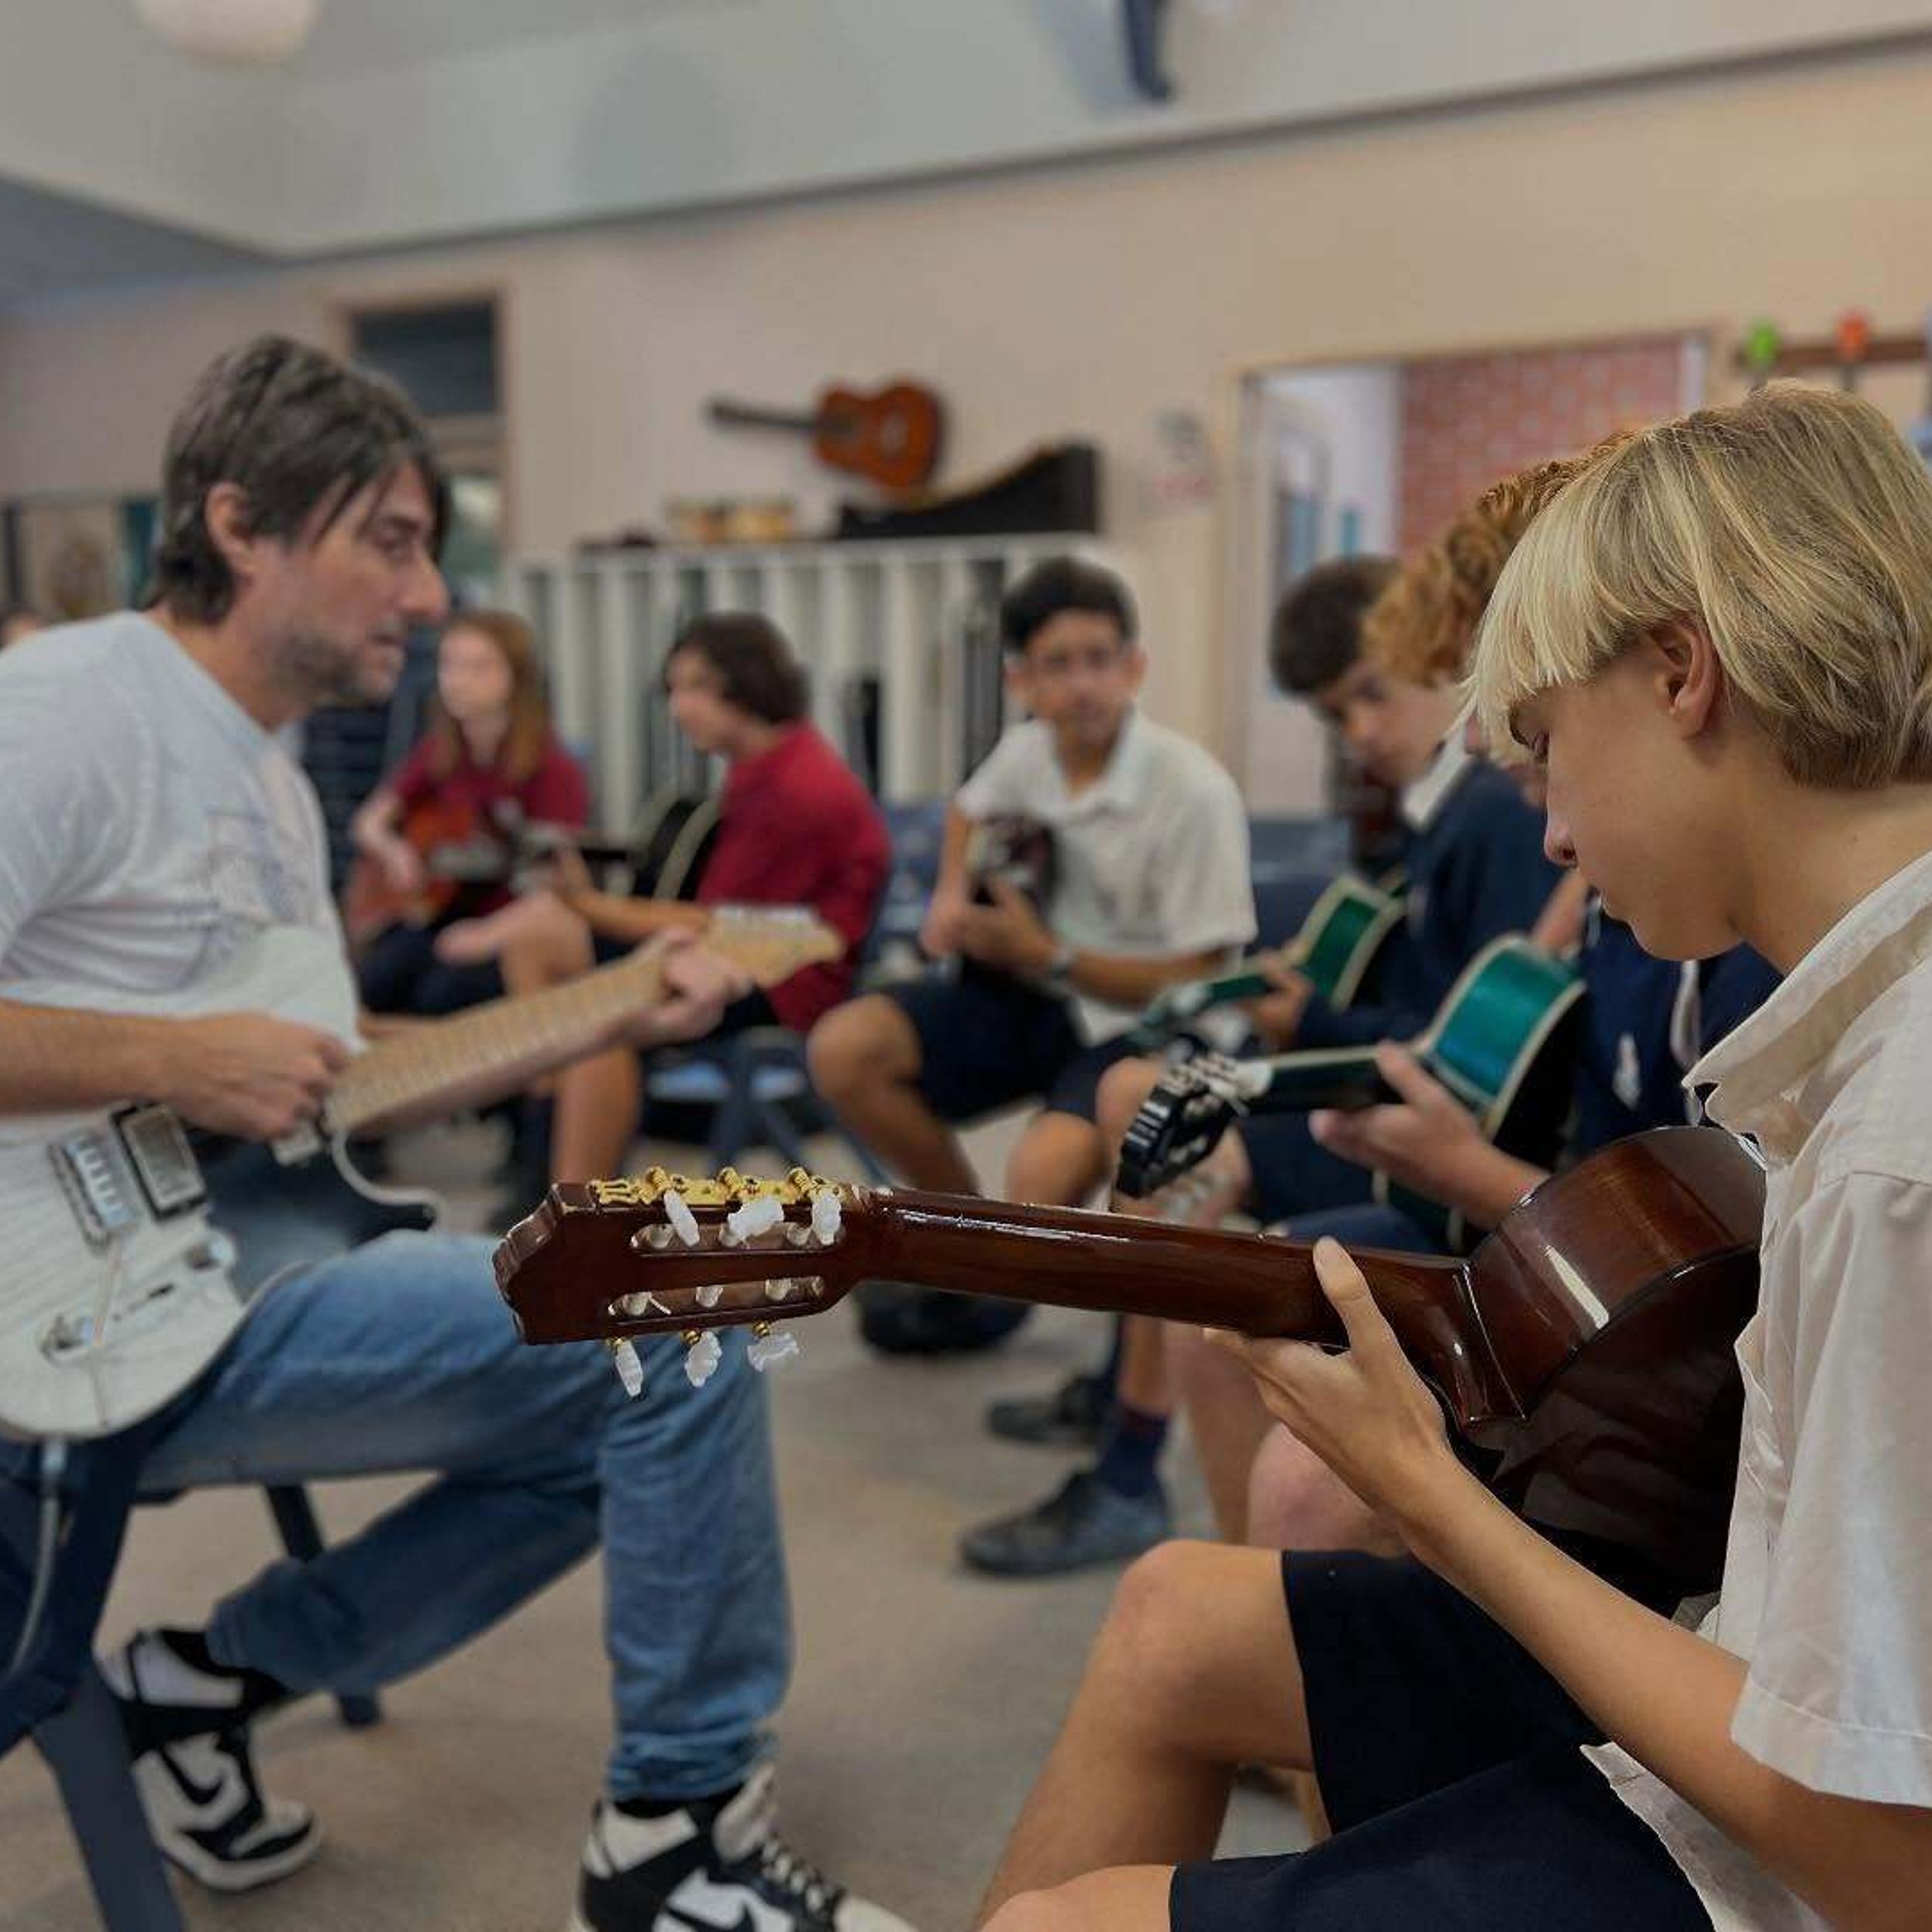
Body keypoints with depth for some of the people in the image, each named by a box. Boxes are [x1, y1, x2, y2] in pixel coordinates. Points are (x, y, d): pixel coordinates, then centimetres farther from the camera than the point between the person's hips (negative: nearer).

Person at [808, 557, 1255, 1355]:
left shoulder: (1193, 791, -21)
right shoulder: (1027, 752, -2)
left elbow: (1197, 983, -18)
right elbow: (969, 810, 24)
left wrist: (1047, 955, -21)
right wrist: (953, 894, 4)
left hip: (1135, 1024, -6)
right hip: (1028, 989, 7)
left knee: (1043, 1176, -34)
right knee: (842, 1049, -11)